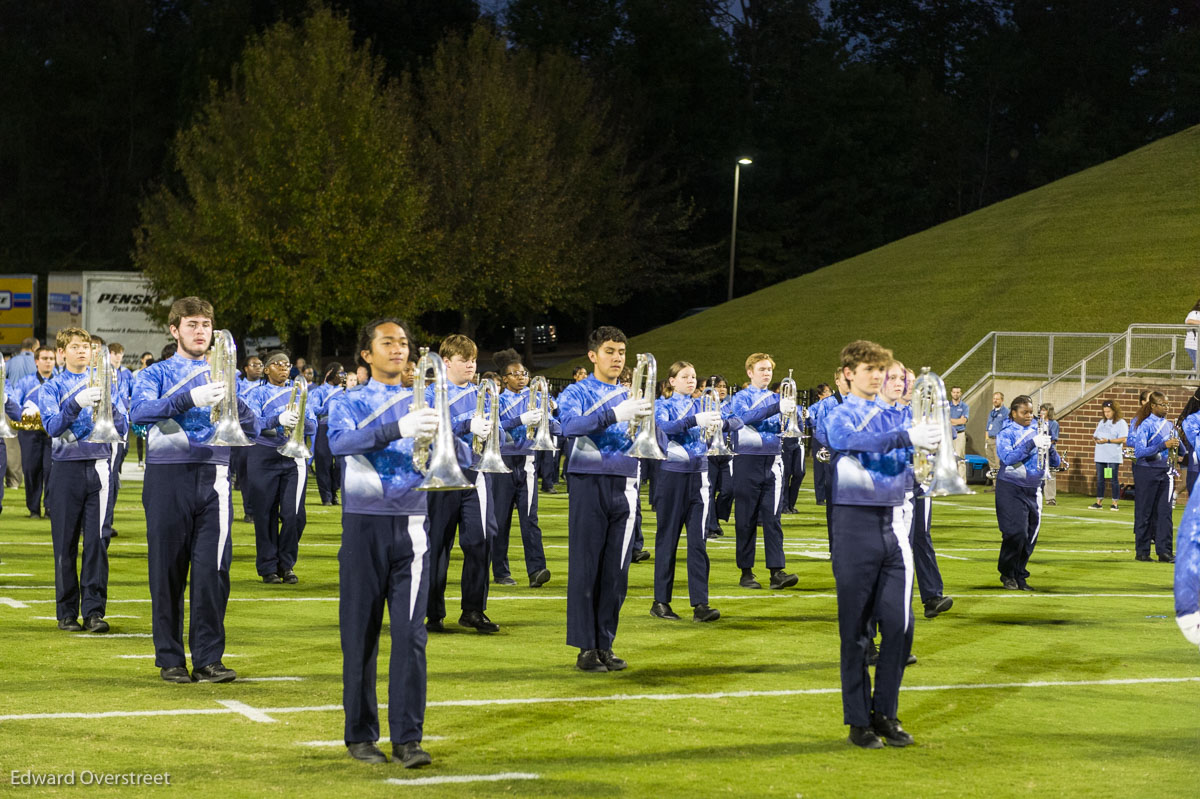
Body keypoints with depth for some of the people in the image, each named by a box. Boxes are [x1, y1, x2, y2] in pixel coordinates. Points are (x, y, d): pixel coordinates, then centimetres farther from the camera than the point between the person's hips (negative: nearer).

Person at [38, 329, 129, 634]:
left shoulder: (104, 384, 11)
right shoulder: (52, 388, 5)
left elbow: (123, 427, 2)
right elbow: (52, 426, -11)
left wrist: (108, 405, -17)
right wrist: (77, 403, -26)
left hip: (99, 467, 1)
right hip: (67, 468, -1)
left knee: (97, 541, -4)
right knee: (65, 543, 2)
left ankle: (94, 611, -3)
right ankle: (67, 612, 9)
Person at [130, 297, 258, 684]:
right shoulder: (156, 374, 7)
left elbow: (250, 429, 9)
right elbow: (139, 412, -15)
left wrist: (233, 402, -12)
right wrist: (191, 398, -27)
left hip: (212, 477, 2)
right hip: (168, 478, -2)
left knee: (213, 569, -6)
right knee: (168, 570, 2)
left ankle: (209, 658, 0)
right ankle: (170, 659, 10)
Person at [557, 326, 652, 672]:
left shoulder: (630, 396, 15)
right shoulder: (577, 393, 1)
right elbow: (570, 426, -20)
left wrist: (645, 420, -15)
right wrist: (615, 414, -31)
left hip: (624, 486, 4)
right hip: (590, 484, -4)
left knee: (616, 571, 4)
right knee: (585, 567, -4)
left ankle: (605, 644, 12)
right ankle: (586, 648, 0)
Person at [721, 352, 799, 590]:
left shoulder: (776, 399, 13)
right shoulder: (741, 398, 0)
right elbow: (747, 417, -22)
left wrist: (791, 412, -12)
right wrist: (777, 408, -34)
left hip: (772, 462, 3)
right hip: (748, 463, -3)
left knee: (772, 519, -3)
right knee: (747, 520, 2)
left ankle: (777, 571, -8)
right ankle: (746, 572, 8)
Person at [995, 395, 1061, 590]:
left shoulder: (1038, 431, 9)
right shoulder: (1006, 434, -3)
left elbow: (1055, 463, 8)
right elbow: (1008, 458, -21)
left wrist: (1049, 446, -13)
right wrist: (1032, 444, -26)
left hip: (1034, 490, 5)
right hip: (1011, 489, -5)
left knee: (1031, 535, 4)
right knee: (1016, 533, -12)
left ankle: (1020, 576, 15)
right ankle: (1007, 574, 6)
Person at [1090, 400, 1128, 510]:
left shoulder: (1121, 423, -3)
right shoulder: (1102, 422, 17)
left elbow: (1123, 439, -12)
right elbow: (1096, 436, 19)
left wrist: (1108, 441, -18)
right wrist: (1096, 438, -5)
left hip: (1113, 457, -6)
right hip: (1100, 456, 6)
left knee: (1114, 480, -2)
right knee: (1100, 479, 7)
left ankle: (1115, 503, 3)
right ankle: (1098, 502, 12)